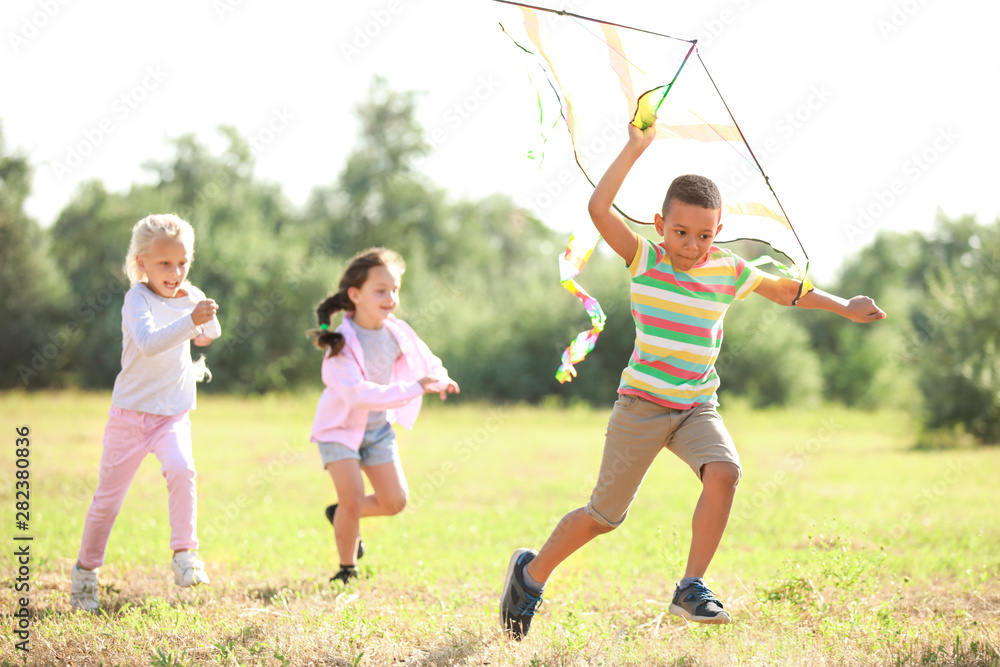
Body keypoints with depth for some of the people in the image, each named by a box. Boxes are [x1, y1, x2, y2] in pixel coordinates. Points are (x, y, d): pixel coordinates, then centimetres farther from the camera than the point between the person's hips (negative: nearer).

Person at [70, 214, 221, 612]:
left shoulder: (191, 296, 0)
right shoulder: (137, 299, -17)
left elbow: (211, 332, 19)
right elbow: (149, 342, -36)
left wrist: (206, 321, -4)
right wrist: (190, 320, -49)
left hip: (174, 415, 3)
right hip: (131, 413, -3)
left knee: (181, 469, -27)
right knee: (108, 498, 7)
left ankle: (185, 555, -23)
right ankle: (86, 569, 27)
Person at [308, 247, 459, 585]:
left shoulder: (397, 332, -8)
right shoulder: (342, 343, -27)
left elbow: (424, 361, 12)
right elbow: (357, 394, -38)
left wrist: (439, 378, -11)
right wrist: (412, 389, -41)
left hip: (379, 428, 6)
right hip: (340, 427, -6)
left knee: (394, 501, 2)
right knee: (353, 501, -15)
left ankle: (341, 515, 31)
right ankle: (347, 569, 7)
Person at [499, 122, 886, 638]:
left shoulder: (728, 271, 3)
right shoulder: (644, 260, -6)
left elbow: (785, 290, 18)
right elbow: (599, 208, -20)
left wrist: (844, 306, 14)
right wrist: (636, 148, -19)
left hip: (697, 409, 3)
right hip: (641, 403, -3)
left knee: (724, 472, -27)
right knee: (604, 515, 2)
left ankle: (691, 589, -17)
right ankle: (532, 572, 26)